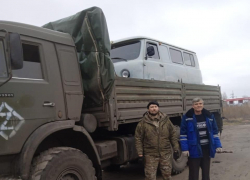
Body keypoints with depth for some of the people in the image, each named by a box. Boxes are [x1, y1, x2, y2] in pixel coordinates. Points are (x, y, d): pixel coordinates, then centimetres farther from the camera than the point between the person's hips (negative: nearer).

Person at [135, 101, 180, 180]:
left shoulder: (166, 120, 3)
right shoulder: (143, 123, -4)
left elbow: (173, 135, 7)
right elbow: (138, 139, -2)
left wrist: (176, 149, 5)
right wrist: (140, 153, -6)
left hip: (166, 154, 2)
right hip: (151, 155, -2)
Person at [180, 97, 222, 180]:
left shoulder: (209, 116, 5)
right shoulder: (187, 117, -7)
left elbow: (215, 132, 11)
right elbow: (183, 134, -6)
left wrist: (218, 145, 3)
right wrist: (184, 148, -12)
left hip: (207, 148, 4)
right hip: (194, 149, -4)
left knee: (206, 173, 16)